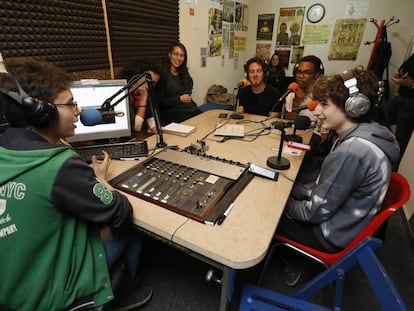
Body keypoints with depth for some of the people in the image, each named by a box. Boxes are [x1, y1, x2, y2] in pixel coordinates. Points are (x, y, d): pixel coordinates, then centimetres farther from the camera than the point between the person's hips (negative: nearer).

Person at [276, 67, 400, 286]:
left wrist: (284, 205, -9)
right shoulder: (366, 134, -2)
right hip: (341, 219, 9)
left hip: (330, 235, -8)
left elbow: (317, 211, -26)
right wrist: (290, 189, 0)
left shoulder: (351, 152, -33)